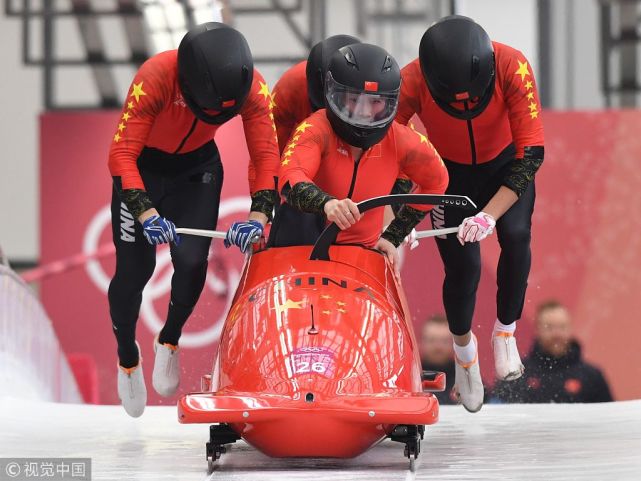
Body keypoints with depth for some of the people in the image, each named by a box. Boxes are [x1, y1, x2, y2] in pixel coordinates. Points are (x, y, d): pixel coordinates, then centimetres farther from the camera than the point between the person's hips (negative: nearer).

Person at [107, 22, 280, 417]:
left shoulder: (252, 87, -28)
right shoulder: (156, 78, -37)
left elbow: (267, 155, -23)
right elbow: (121, 155, -38)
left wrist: (259, 214, -39)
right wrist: (146, 212, -51)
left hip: (197, 166, 2)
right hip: (142, 164, -2)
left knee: (192, 259, -15)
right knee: (134, 269, -5)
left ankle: (170, 341, 14)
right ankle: (128, 359, 22)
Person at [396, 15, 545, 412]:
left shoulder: (512, 67, -35)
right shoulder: (413, 82, -33)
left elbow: (532, 153, -32)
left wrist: (490, 215, -42)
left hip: (505, 166, 0)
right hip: (450, 171, 0)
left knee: (516, 236, -25)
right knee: (463, 265, -9)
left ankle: (506, 331, -3)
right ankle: (463, 345, 22)